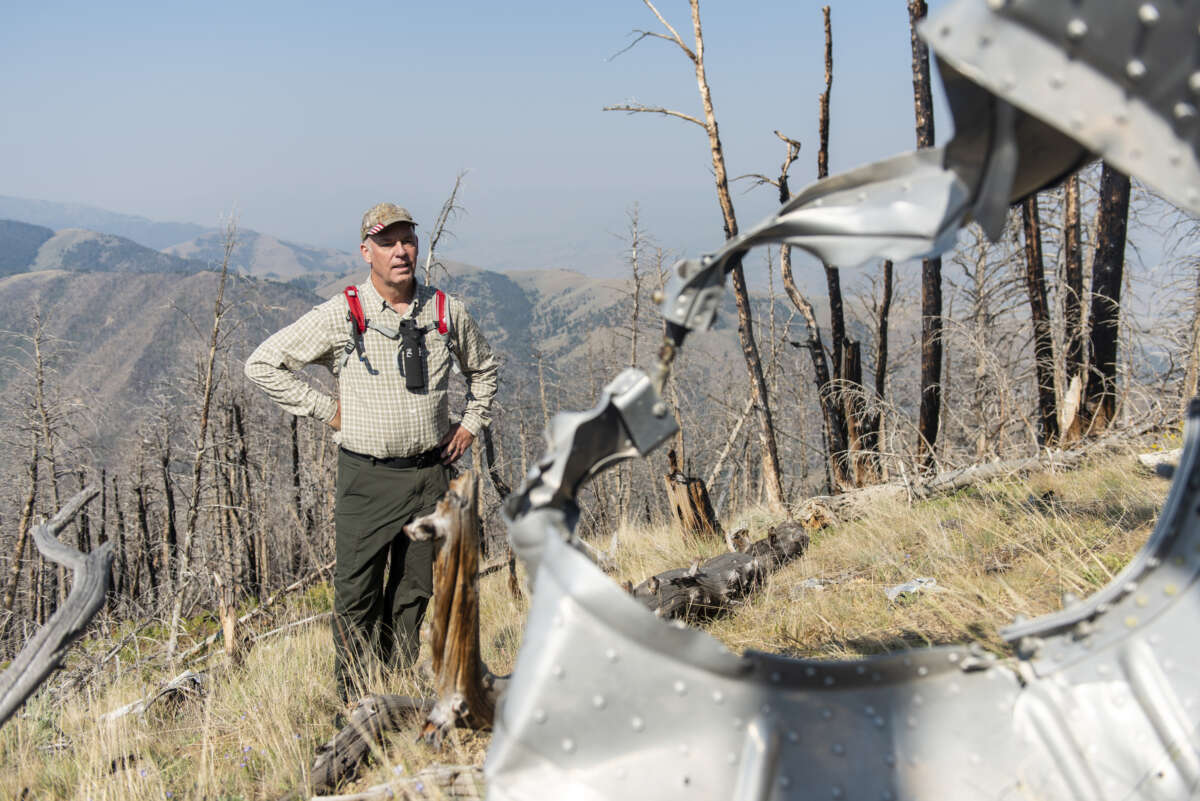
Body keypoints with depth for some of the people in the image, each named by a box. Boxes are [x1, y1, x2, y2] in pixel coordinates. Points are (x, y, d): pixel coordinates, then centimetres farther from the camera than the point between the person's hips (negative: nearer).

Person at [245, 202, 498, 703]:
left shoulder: (446, 311, 4)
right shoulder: (341, 315, -7)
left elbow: (483, 366, 23)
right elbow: (263, 364, -2)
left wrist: (471, 422, 11)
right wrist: (326, 409, -5)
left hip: (431, 473, 3)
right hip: (367, 477, -3)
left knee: (416, 592, 12)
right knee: (356, 595, 2)